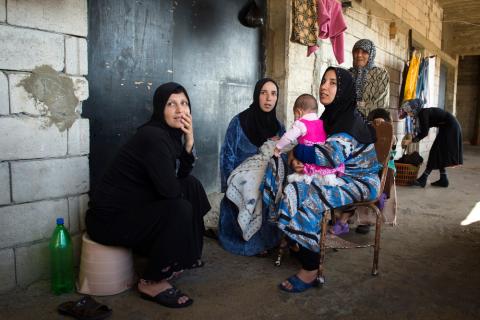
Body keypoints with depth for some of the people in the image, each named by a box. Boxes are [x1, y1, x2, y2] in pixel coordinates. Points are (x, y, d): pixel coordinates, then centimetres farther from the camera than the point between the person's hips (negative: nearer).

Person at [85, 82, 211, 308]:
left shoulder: (170, 133, 4)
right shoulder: (153, 137, -23)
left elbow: (181, 176, 5)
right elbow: (169, 189, -28)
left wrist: (189, 141, -7)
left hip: (135, 207, 9)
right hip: (110, 219, -9)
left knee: (192, 185, 7)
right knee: (180, 209, -23)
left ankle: (186, 256, 18)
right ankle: (152, 282, -7)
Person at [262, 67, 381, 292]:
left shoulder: (350, 121, -19)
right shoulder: (331, 116, 9)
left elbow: (329, 157, -33)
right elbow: (310, 146, 11)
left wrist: (294, 148, -19)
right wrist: (295, 157, -11)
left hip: (359, 183, -9)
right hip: (336, 177, 9)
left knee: (297, 197, -27)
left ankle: (310, 270, -15)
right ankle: (295, 243, 6)